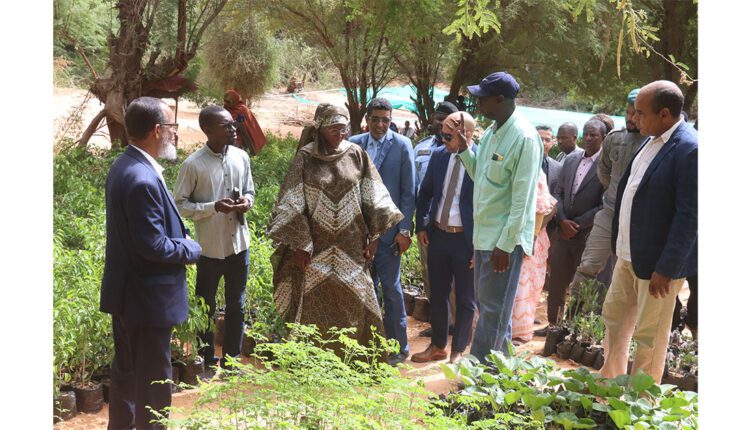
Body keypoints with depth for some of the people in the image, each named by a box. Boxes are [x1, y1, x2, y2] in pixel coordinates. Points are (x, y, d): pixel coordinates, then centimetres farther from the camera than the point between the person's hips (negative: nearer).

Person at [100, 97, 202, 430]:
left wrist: (179, 238, 4)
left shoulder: (123, 165, 6)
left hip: (125, 291, 10)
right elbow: (153, 246, -26)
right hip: (147, 298, -10)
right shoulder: (143, 180, -26)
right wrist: (191, 249, -9)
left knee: (126, 371, 22)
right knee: (154, 379, 4)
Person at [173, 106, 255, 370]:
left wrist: (247, 202, -9)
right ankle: (207, 362, 27)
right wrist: (214, 207, -21)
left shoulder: (241, 157, 1)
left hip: (239, 244, 4)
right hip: (210, 247, -4)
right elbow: (180, 204, -9)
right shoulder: (193, 164, -13)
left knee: (236, 307, 14)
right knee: (206, 307, 11)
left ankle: (232, 360, 29)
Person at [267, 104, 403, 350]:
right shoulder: (305, 157, -2)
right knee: (315, 309, 4)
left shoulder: (357, 155, 4)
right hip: (315, 246, -2)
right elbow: (292, 204, -4)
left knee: (354, 304, 4)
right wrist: (299, 245, -8)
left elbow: (373, 198, 5)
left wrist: (373, 237, 0)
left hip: (350, 247, 2)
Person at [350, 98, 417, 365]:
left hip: (387, 229, -4)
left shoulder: (402, 145, -5)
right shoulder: (354, 144, 5)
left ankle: (398, 347, 11)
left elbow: (408, 191, -5)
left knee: (391, 287, 1)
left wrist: (405, 230, -9)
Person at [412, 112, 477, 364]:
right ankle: (438, 346, 32)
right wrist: (421, 226, 7)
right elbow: (425, 193, 13)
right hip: (437, 236, 6)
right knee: (437, 295, 16)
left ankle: (458, 351, 22)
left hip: (466, 240, -5)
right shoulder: (439, 155, 2)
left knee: (465, 300, 8)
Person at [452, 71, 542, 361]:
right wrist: (464, 149, 4)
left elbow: (522, 199, -18)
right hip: (483, 234, 9)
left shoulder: (524, 138, -16)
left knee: (493, 309, -1)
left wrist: (505, 244, -19)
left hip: (504, 239, -9)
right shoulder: (491, 133, 10)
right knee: (486, 303, 16)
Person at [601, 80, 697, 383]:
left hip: (658, 261, -9)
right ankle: (609, 384, 38)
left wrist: (666, 268, -20)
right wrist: (619, 243, 14)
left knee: (649, 335, 5)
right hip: (628, 254, 9)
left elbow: (689, 216, -21)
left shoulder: (689, 150, -20)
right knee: (613, 316, 20)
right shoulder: (652, 141, 7)